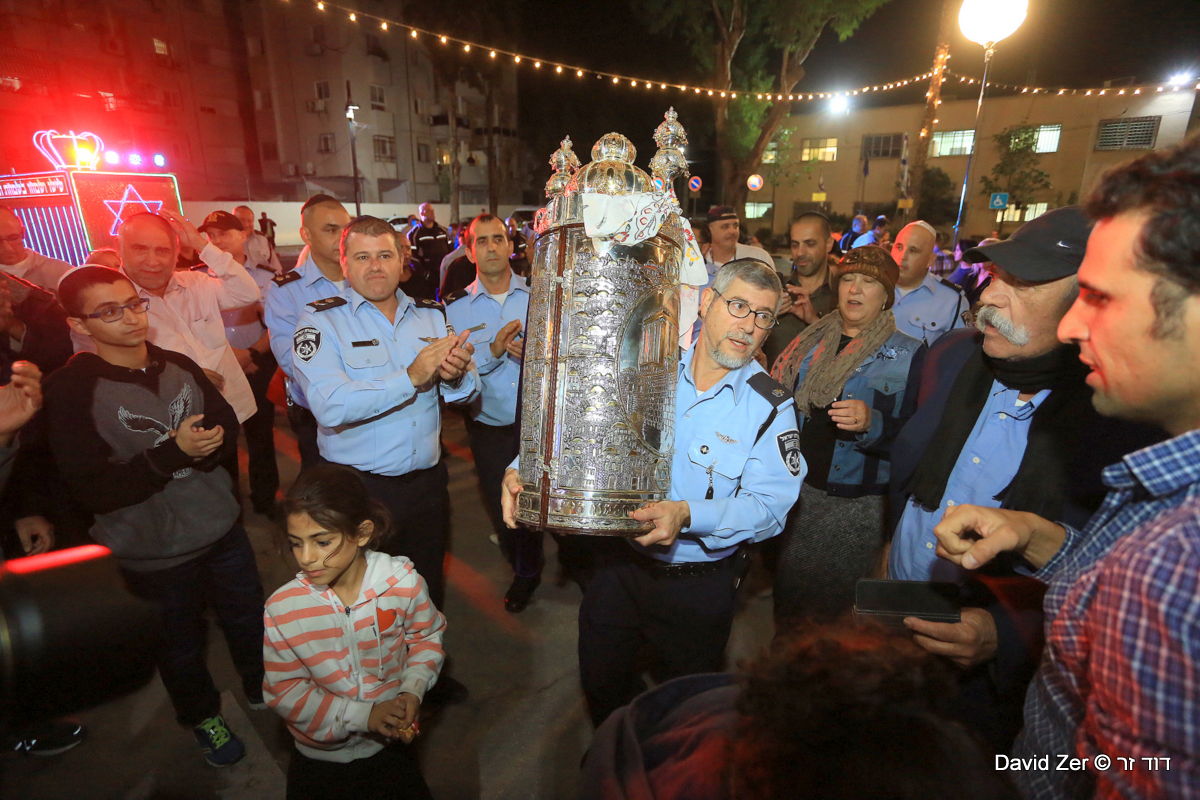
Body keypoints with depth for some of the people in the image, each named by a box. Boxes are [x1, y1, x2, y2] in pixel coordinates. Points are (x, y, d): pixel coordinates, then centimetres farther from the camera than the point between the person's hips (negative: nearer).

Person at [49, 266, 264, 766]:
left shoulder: (178, 366, -2)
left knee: (249, 621, 21)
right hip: (154, 553, -3)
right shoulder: (70, 390, -16)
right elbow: (93, 491, -20)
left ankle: (262, 688, 49)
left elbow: (228, 425, 4)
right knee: (181, 646, 20)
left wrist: (203, 446, -18)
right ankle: (203, 716, 47)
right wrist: (172, 453, -29)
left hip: (223, 528, 4)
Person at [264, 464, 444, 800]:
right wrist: (362, 715, -21)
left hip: (390, 742, 0)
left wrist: (413, 689, -19)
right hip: (319, 755, 0)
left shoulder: (403, 583, -23)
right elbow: (282, 690, -14)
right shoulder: (281, 608, -23)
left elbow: (426, 636, -4)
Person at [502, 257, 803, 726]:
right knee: (601, 685, 23)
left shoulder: (770, 407, -12)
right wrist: (524, 468, -21)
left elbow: (770, 505, -18)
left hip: (699, 586, -2)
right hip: (619, 563, 2)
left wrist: (688, 516, -34)